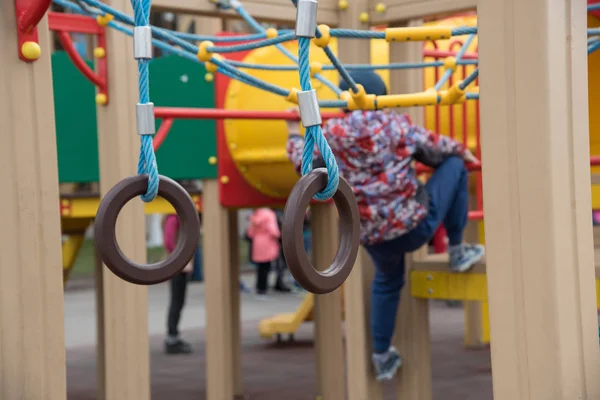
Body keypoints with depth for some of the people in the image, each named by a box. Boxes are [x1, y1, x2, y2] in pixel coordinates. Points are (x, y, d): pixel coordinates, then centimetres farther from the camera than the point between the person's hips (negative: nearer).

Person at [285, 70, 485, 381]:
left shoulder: (330, 136, 0)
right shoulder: (395, 125, -4)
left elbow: (304, 163, 16)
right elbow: (436, 149, 8)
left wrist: (294, 135, 36)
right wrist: (462, 151, 29)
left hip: (372, 238, 4)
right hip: (415, 226, -4)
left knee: (386, 282, 34)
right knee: (454, 166, 14)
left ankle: (382, 356, 37)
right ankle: (457, 252, 16)